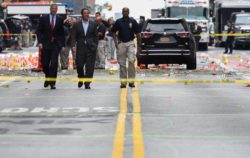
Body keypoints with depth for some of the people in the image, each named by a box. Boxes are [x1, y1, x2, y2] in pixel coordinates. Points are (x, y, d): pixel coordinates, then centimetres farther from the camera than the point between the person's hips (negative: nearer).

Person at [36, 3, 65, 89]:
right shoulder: (43, 19, 4)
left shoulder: (60, 19, 6)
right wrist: (40, 42, -7)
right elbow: (39, 31, 4)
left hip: (56, 44, -1)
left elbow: (62, 32, 9)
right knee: (44, 64, 2)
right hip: (45, 44, 1)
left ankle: (52, 82, -3)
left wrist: (62, 44, 4)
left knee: (54, 64, -10)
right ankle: (48, 77, 29)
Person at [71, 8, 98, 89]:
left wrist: (95, 46, 2)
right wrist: (73, 45, -13)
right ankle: (80, 79, 24)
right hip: (80, 48, 0)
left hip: (91, 48, 0)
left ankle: (87, 83, 2)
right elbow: (73, 36, 2)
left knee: (89, 67, -4)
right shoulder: (76, 25, 6)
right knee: (79, 65, -2)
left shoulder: (93, 24, 8)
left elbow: (96, 36, 10)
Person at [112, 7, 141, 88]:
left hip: (130, 43, -1)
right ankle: (123, 82, 12)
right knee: (122, 63, 4)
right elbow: (114, 33, 13)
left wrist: (139, 46, 4)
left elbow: (137, 34, 5)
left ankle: (131, 80, -9)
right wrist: (116, 42, 0)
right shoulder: (118, 22, 4)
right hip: (121, 43, 2)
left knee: (131, 60, -17)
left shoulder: (133, 21, 1)